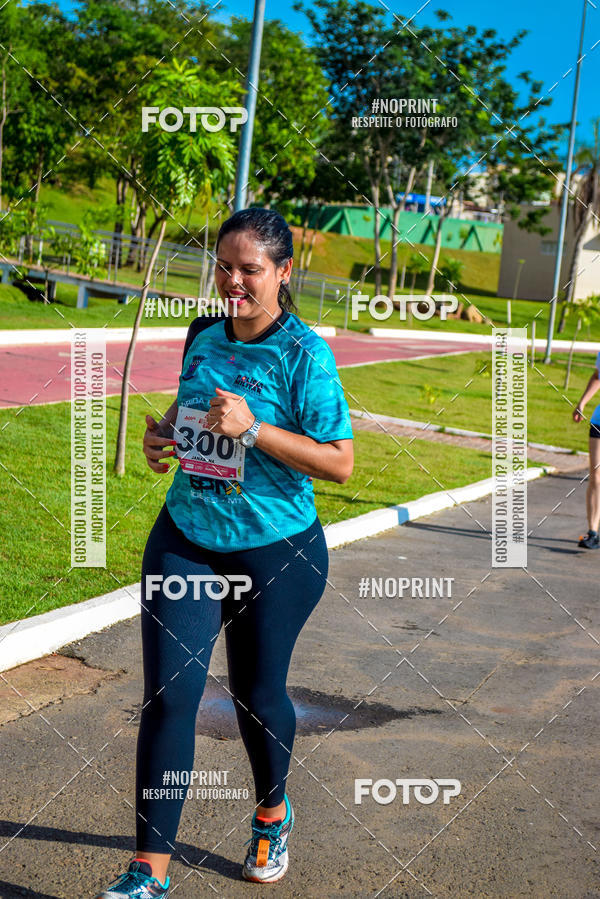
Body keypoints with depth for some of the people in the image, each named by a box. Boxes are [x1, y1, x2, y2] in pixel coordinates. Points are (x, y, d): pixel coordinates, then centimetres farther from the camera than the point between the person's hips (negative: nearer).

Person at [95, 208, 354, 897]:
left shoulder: (305, 354, -14)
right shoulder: (202, 337, 4)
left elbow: (339, 462, -16)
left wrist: (252, 428, -25)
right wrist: (161, 432, -1)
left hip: (275, 553, -4)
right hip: (185, 540, 4)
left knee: (257, 694, 12)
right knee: (167, 696, -2)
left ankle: (273, 813, 43)